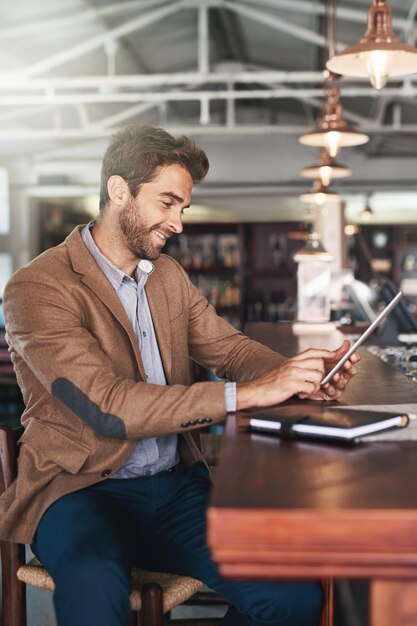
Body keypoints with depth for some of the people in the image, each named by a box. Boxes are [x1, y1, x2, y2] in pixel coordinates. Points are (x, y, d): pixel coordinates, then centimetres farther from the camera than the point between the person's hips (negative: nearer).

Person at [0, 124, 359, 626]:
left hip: (177, 484, 6)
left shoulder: (168, 275, 12)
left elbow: (228, 347, 13)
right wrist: (247, 394, -26)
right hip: (82, 490, -5)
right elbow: (107, 405, -22)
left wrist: (300, 374, -10)